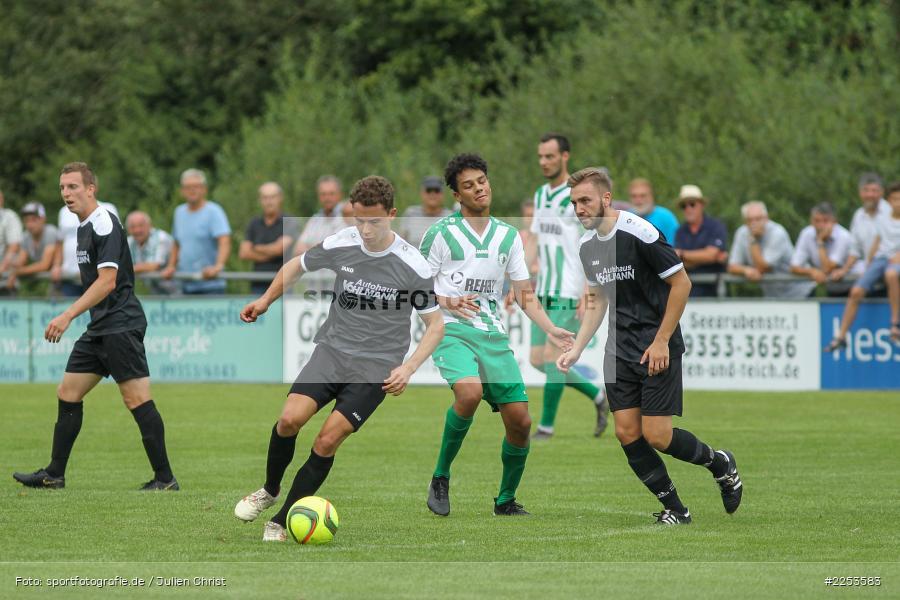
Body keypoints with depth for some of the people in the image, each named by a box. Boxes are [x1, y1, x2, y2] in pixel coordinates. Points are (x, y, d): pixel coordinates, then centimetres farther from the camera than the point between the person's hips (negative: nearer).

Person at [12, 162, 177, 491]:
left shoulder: (105, 223, -13)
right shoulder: (84, 226, 16)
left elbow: (107, 281, -21)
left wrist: (68, 315, -24)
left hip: (121, 325, -10)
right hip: (100, 328, 10)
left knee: (137, 399, -11)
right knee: (67, 393, 10)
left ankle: (164, 478, -8)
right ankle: (54, 474, 16)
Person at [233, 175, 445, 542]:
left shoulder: (413, 267, -12)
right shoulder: (340, 245, -4)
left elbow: (435, 324, -3)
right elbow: (297, 266, 18)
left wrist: (408, 368, -15)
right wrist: (265, 300, 14)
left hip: (375, 366, -3)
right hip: (332, 348, 3)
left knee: (327, 441, -14)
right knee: (290, 419, -18)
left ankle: (281, 521, -1)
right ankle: (270, 491, 10)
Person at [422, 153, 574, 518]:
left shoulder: (508, 236, 13)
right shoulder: (442, 233, 0)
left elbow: (525, 296, 15)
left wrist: (551, 330, 0)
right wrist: (447, 302, -18)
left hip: (494, 336, 5)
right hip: (452, 331, -5)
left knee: (520, 420, -4)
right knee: (470, 392, -34)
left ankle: (506, 500, 18)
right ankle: (440, 479, -15)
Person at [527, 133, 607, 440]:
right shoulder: (541, 195, 13)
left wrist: (589, 293, -20)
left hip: (570, 294, -8)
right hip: (544, 293, 8)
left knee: (551, 356, -10)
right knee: (537, 361, 7)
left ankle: (546, 426, 1)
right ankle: (598, 397, 23)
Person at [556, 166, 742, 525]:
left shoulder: (638, 232, -17)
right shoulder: (587, 245, 7)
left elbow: (681, 283, -13)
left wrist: (661, 342, -14)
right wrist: (577, 349, 9)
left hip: (657, 348, -7)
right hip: (620, 349, 7)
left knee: (656, 435, -10)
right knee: (627, 432, -2)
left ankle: (719, 463, 17)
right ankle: (674, 509, 10)